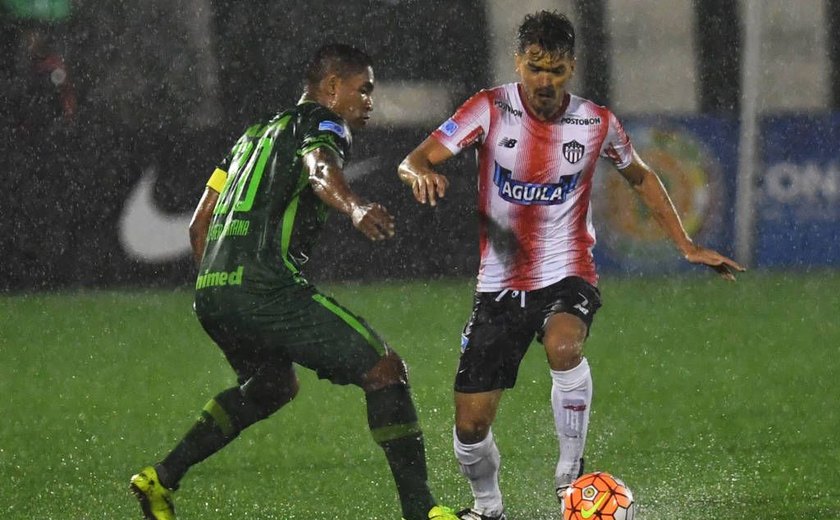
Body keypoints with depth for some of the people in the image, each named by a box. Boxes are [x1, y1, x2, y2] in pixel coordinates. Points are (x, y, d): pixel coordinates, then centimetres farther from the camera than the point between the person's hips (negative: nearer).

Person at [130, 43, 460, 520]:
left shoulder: (257, 134, 28)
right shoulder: (322, 124, 3)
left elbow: (199, 223, 28)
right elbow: (320, 169, -23)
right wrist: (355, 208, -44)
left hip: (209, 291, 9)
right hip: (266, 288, -9)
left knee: (273, 385, 32)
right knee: (385, 370, -3)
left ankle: (162, 478, 24)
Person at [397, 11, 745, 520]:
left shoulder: (597, 123, -3)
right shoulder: (491, 109, -8)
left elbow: (641, 177, 17)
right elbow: (412, 161, -13)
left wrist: (687, 246, 14)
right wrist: (421, 173, -37)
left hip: (568, 275, -1)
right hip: (501, 283, 1)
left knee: (564, 346, -36)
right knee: (471, 426, -3)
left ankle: (571, 473, -15)